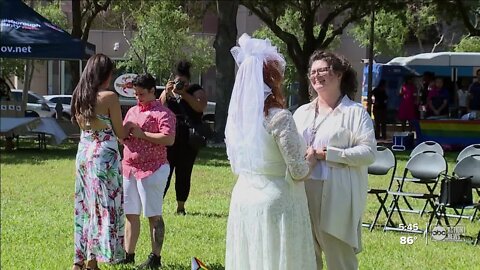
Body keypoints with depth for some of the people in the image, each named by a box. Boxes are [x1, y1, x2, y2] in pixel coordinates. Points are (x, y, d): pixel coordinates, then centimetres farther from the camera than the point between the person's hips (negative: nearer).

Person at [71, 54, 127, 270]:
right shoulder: (109, 97, -13)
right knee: (104, 206, 0)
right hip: (104, 155, -7)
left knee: (86, 206, 15)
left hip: (83, 153, 7)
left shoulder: (79, 96, 6)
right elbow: (120, 133, -7)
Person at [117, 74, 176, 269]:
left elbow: (169, 139, -20)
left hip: (152, 169, -7)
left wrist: (141, 134, -18)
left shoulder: (162, 113, -7)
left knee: (153, 215, -2)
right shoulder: (132, 111, 17)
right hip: (129, 168, 8)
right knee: (130, 214, 11)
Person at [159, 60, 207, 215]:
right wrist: (167, 93, -11)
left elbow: (200, 106, -13)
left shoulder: (195, 91, 5)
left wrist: (184, 94, -16)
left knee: (184, 173, 3)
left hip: (188, 141, -1)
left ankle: (181, 206, 13)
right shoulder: (169, 91, 14)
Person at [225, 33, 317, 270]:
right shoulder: (279, 117, -15)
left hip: (243, 200, 7)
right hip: (276, 202, -7)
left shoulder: (236, 115, 5)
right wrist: (311, 158, 6)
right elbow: (298, 172, -13)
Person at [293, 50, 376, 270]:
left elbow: (369, 152, -10)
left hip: (338, 198, -6)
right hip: (303, 194, 6)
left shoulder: (355, 112, -1)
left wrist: (329, 153, -17)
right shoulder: (302, 113, 17)